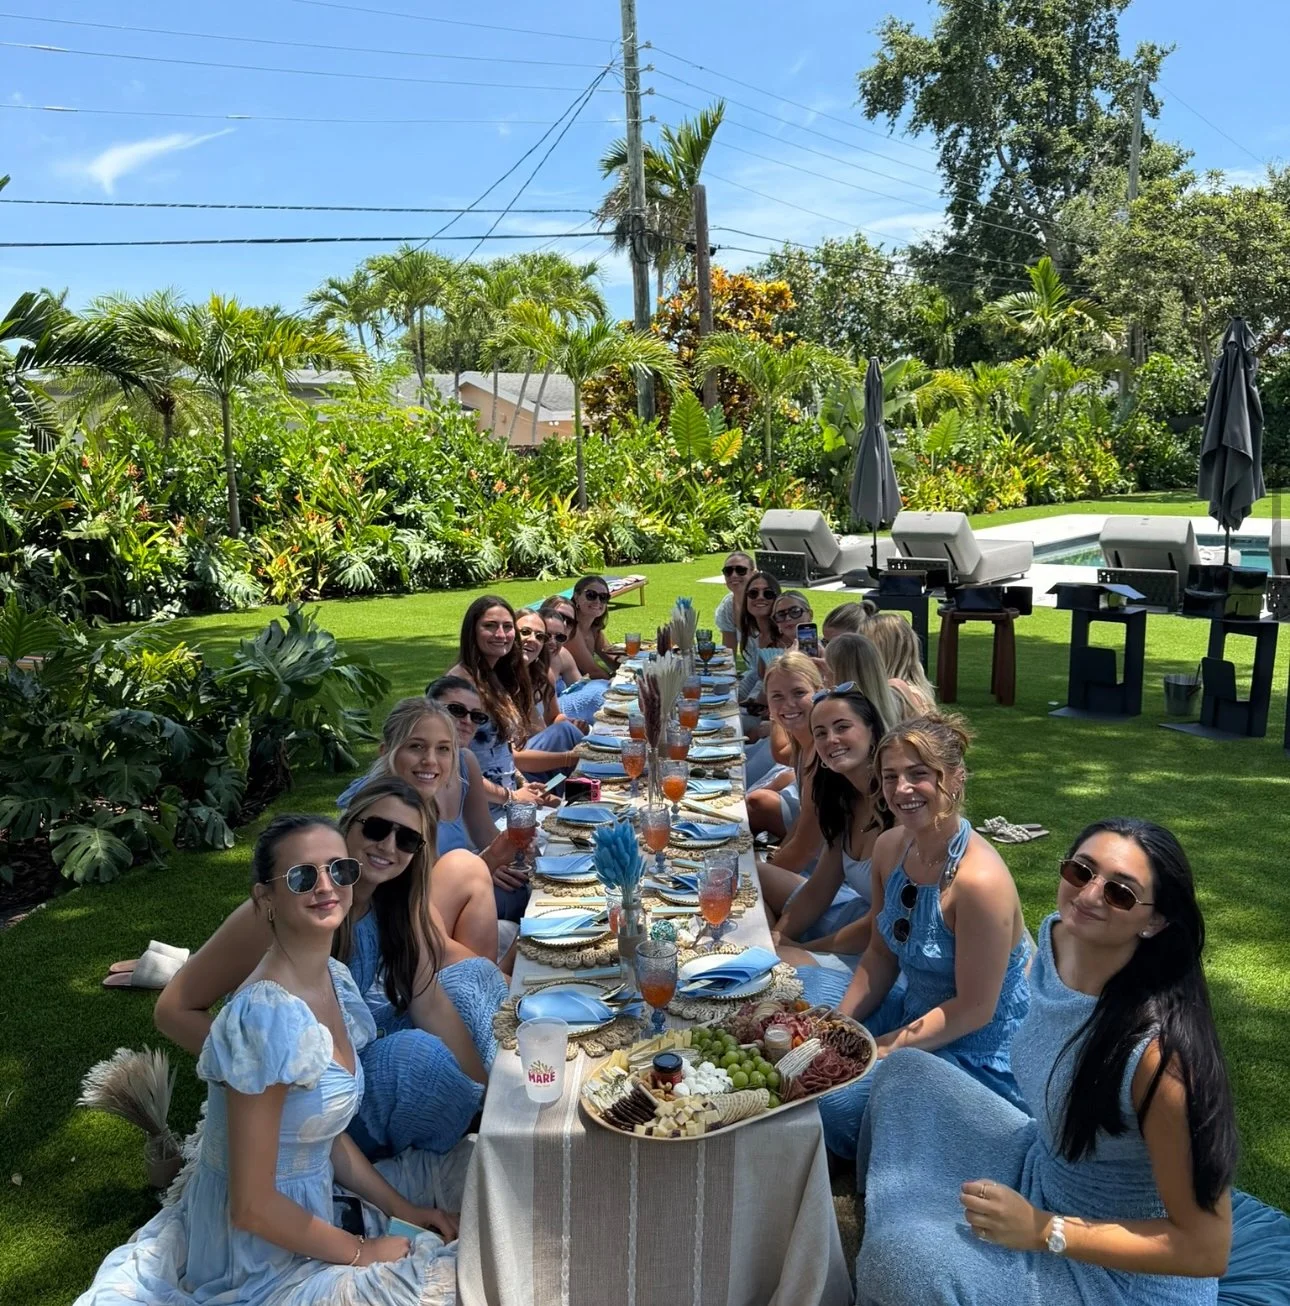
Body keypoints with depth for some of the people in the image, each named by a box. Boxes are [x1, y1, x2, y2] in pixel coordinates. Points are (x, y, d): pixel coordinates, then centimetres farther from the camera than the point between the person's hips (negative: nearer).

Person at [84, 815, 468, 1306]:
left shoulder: (335, 980, -3)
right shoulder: (268, 1017, -30)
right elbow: (252, 1207, -25)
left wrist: (403, 1209, 3)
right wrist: (360, 1251, -13)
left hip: (308, 1201, 8)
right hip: (259, 1265, -8)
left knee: (463, 1164, 11)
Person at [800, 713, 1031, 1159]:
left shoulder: (979, 879, -30)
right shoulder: (891, 846, -6)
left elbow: (975, 1008, -24)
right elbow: (880, 954, 5)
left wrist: (878, 1051, -20)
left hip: (979, 1052, -8)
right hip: (917, 1010, 8)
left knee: (837, 1101, -26)